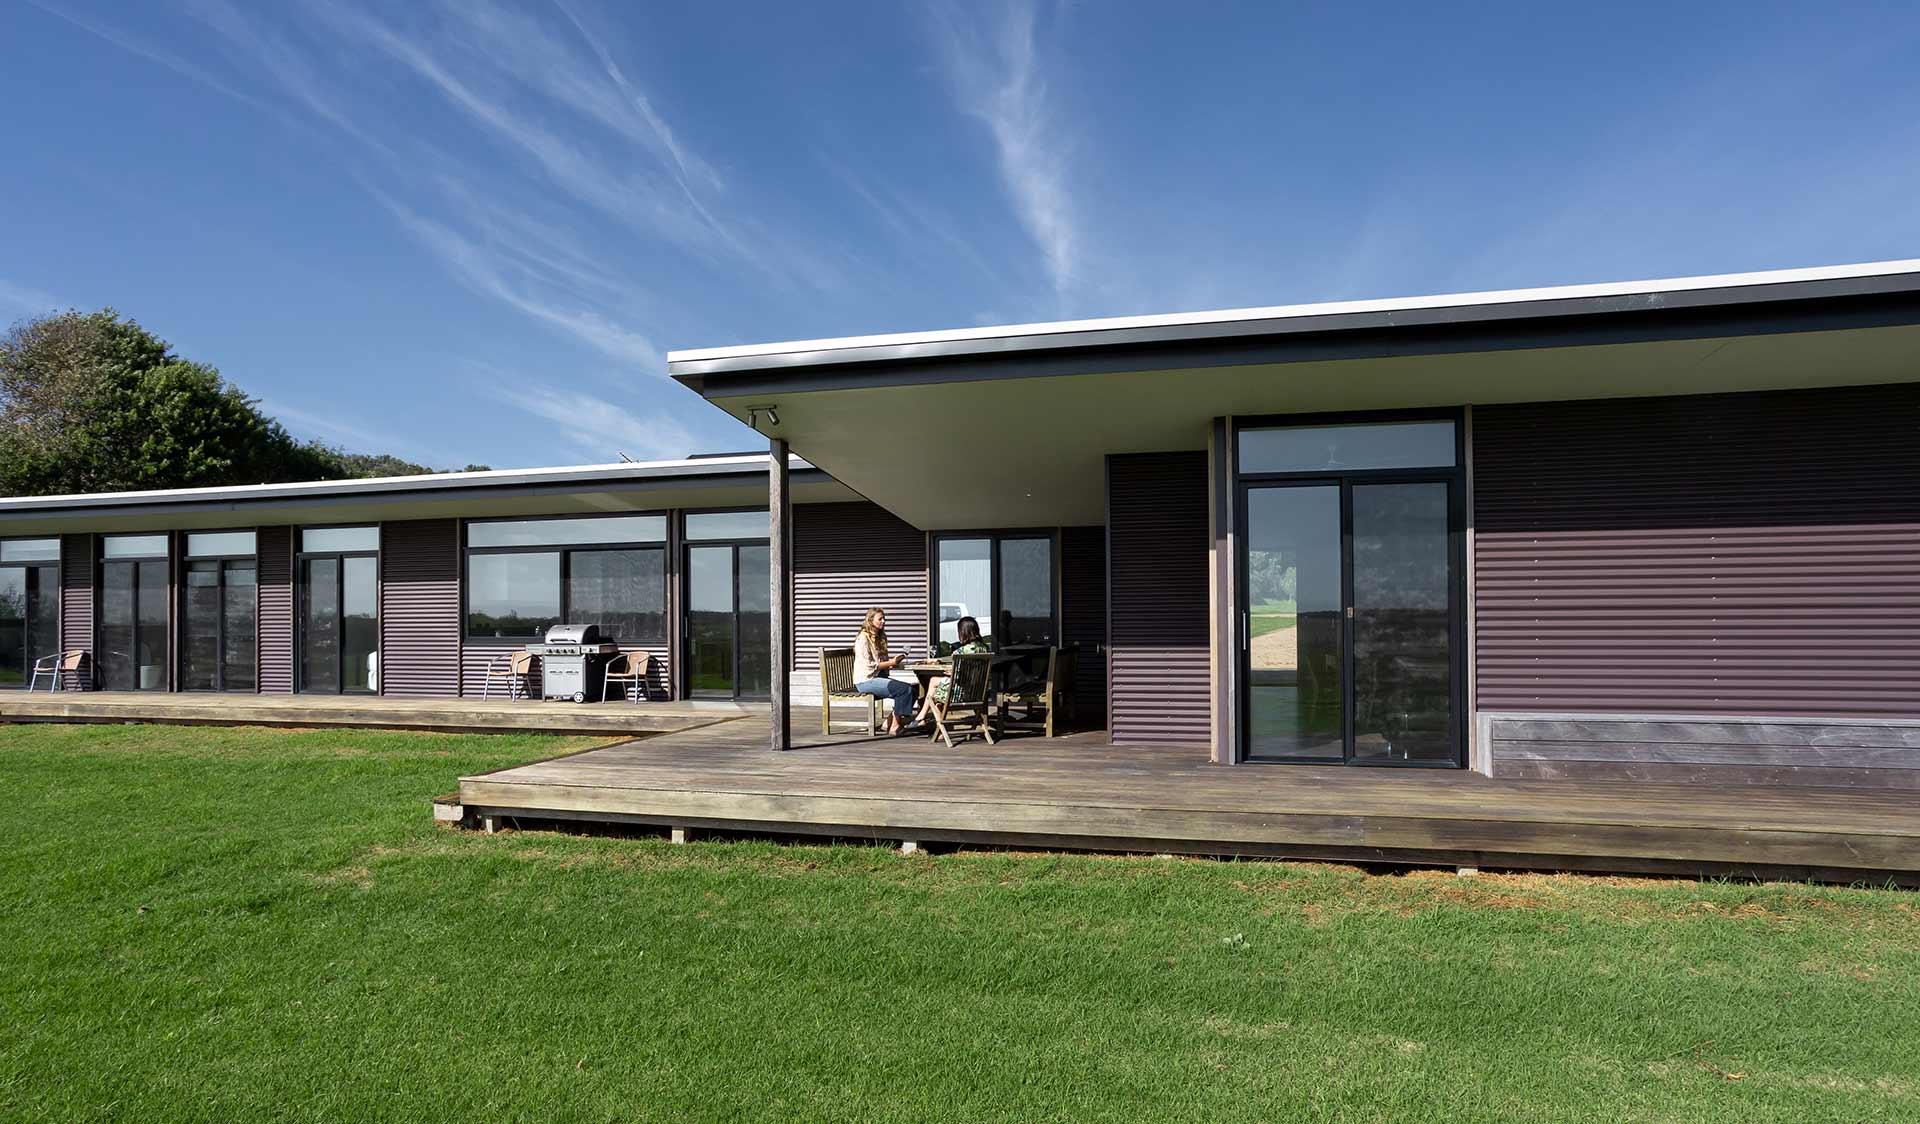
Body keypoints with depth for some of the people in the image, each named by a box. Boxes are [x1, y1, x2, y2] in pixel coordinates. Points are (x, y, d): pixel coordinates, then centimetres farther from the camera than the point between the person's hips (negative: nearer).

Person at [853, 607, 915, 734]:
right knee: (905, 689, -22)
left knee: (912, 689, -9)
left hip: (880, 677, 9)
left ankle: (890, 722, -3)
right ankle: (894, 726, -13)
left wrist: (894, 661, 3)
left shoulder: (880, 637, 17)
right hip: (866, 681, -9)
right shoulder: (863, 638, -11)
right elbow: (868, 665, -17)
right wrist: (890, 663, -15)